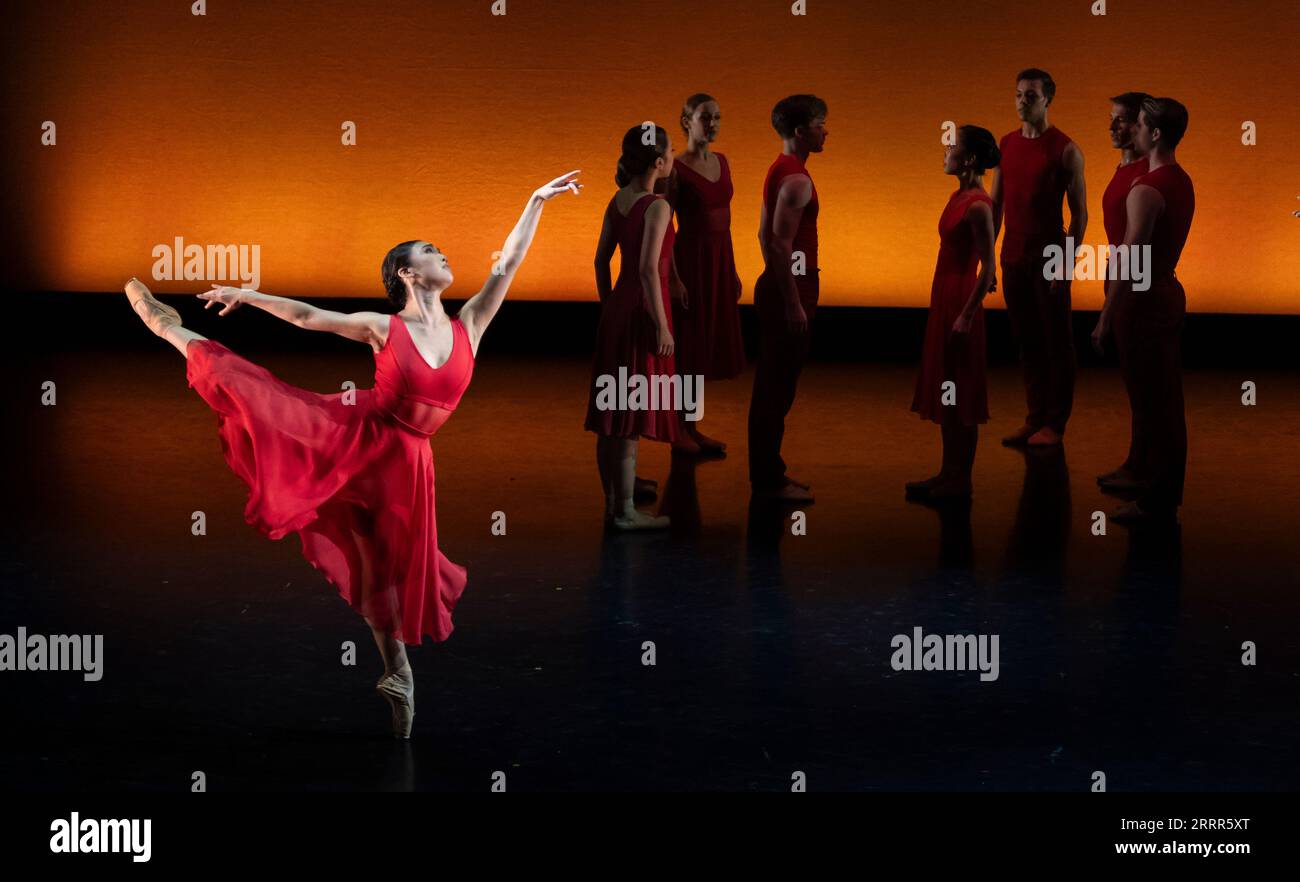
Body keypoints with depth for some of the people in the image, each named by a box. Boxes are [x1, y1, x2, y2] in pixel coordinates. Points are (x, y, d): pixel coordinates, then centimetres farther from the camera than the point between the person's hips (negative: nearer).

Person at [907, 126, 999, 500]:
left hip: (961, 299, -10)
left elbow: (987, 268, -18)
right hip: (943, 296, 10)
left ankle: (961, 480, 7)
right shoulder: (958, 196, 10)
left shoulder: (978, 205, -17)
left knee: (960, 396, -1)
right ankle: (948, 473, 21)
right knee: (943, 392, 14)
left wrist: (966, 315, -19)